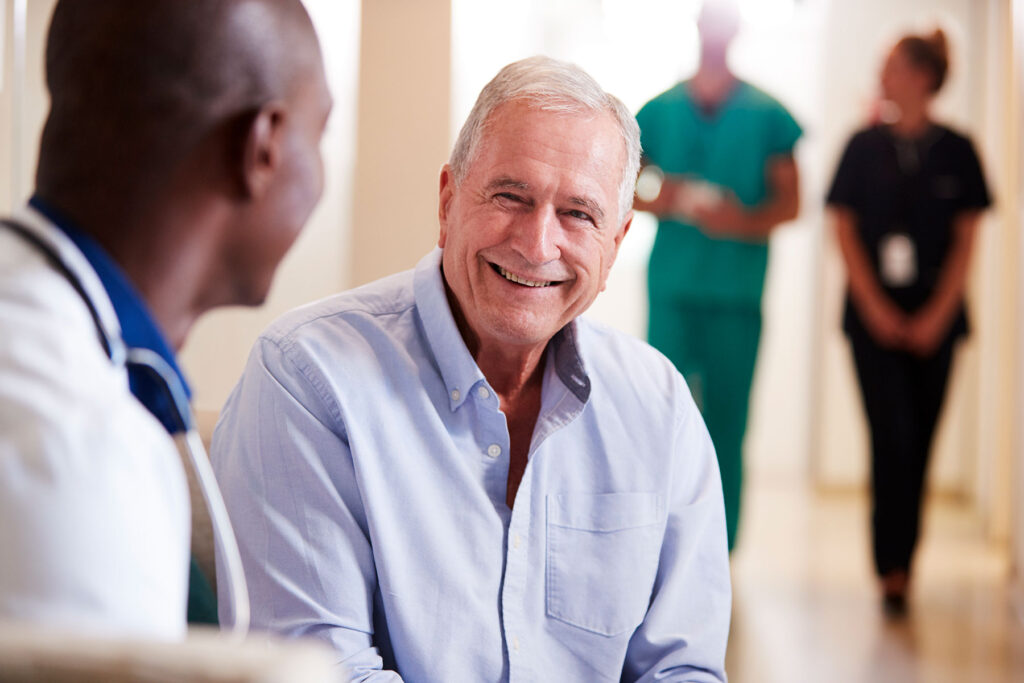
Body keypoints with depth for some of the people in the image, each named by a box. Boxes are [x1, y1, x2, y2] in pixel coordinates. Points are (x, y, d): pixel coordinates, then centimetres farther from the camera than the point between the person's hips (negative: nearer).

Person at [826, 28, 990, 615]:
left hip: (933, 319, 1)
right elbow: (845, 229, 3)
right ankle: (894, 569, -7)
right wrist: (876, 309, -6)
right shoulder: (865, 147, 4)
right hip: (874, 317, -1)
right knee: (892, 439, -9)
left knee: (919, 443, 4)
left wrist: (934, 316, -6)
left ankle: (901, 562, 15)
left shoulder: (956, 151, 3)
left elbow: (966, 240, 2)